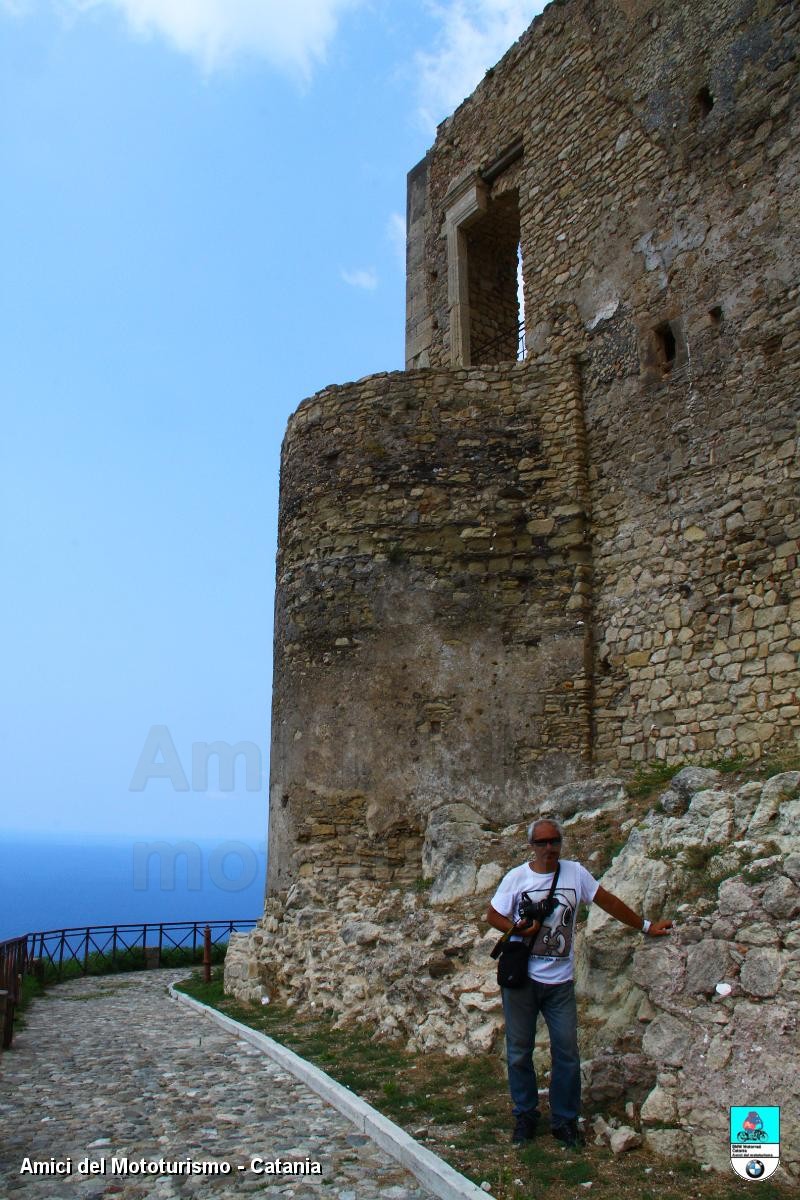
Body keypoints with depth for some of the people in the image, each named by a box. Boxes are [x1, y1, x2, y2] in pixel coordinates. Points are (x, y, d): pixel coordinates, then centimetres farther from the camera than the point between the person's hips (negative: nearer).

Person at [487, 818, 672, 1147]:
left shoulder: (575, 873, -2)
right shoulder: (516, 877, -5)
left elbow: (608, 901, 7)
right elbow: (492, 916, 3)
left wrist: (645, 926, 10)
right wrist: (517, 930, -15)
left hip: (559, 981, 1)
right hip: (520, 977, -1)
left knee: (567, 1052, 4)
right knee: (519, 1051, 8)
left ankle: (564, 1120, 21)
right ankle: (525, 1115, 26)